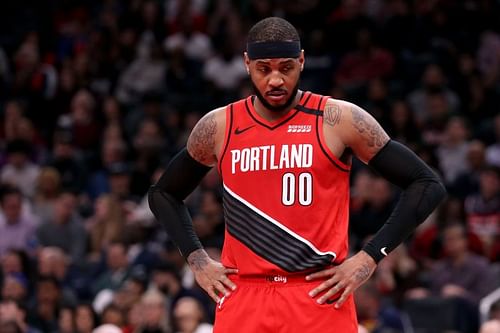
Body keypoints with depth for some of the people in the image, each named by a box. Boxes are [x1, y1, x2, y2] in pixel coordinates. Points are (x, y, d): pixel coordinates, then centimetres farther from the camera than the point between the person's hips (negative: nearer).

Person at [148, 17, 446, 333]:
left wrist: (370, 257, -7)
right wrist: (198, 260, 8)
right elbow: (164, 193, 22)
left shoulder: (340, 120, -3)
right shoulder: (217, 127, 6)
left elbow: (427, 185, 0)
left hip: (321, 295, -2)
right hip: (243, 298, 3)